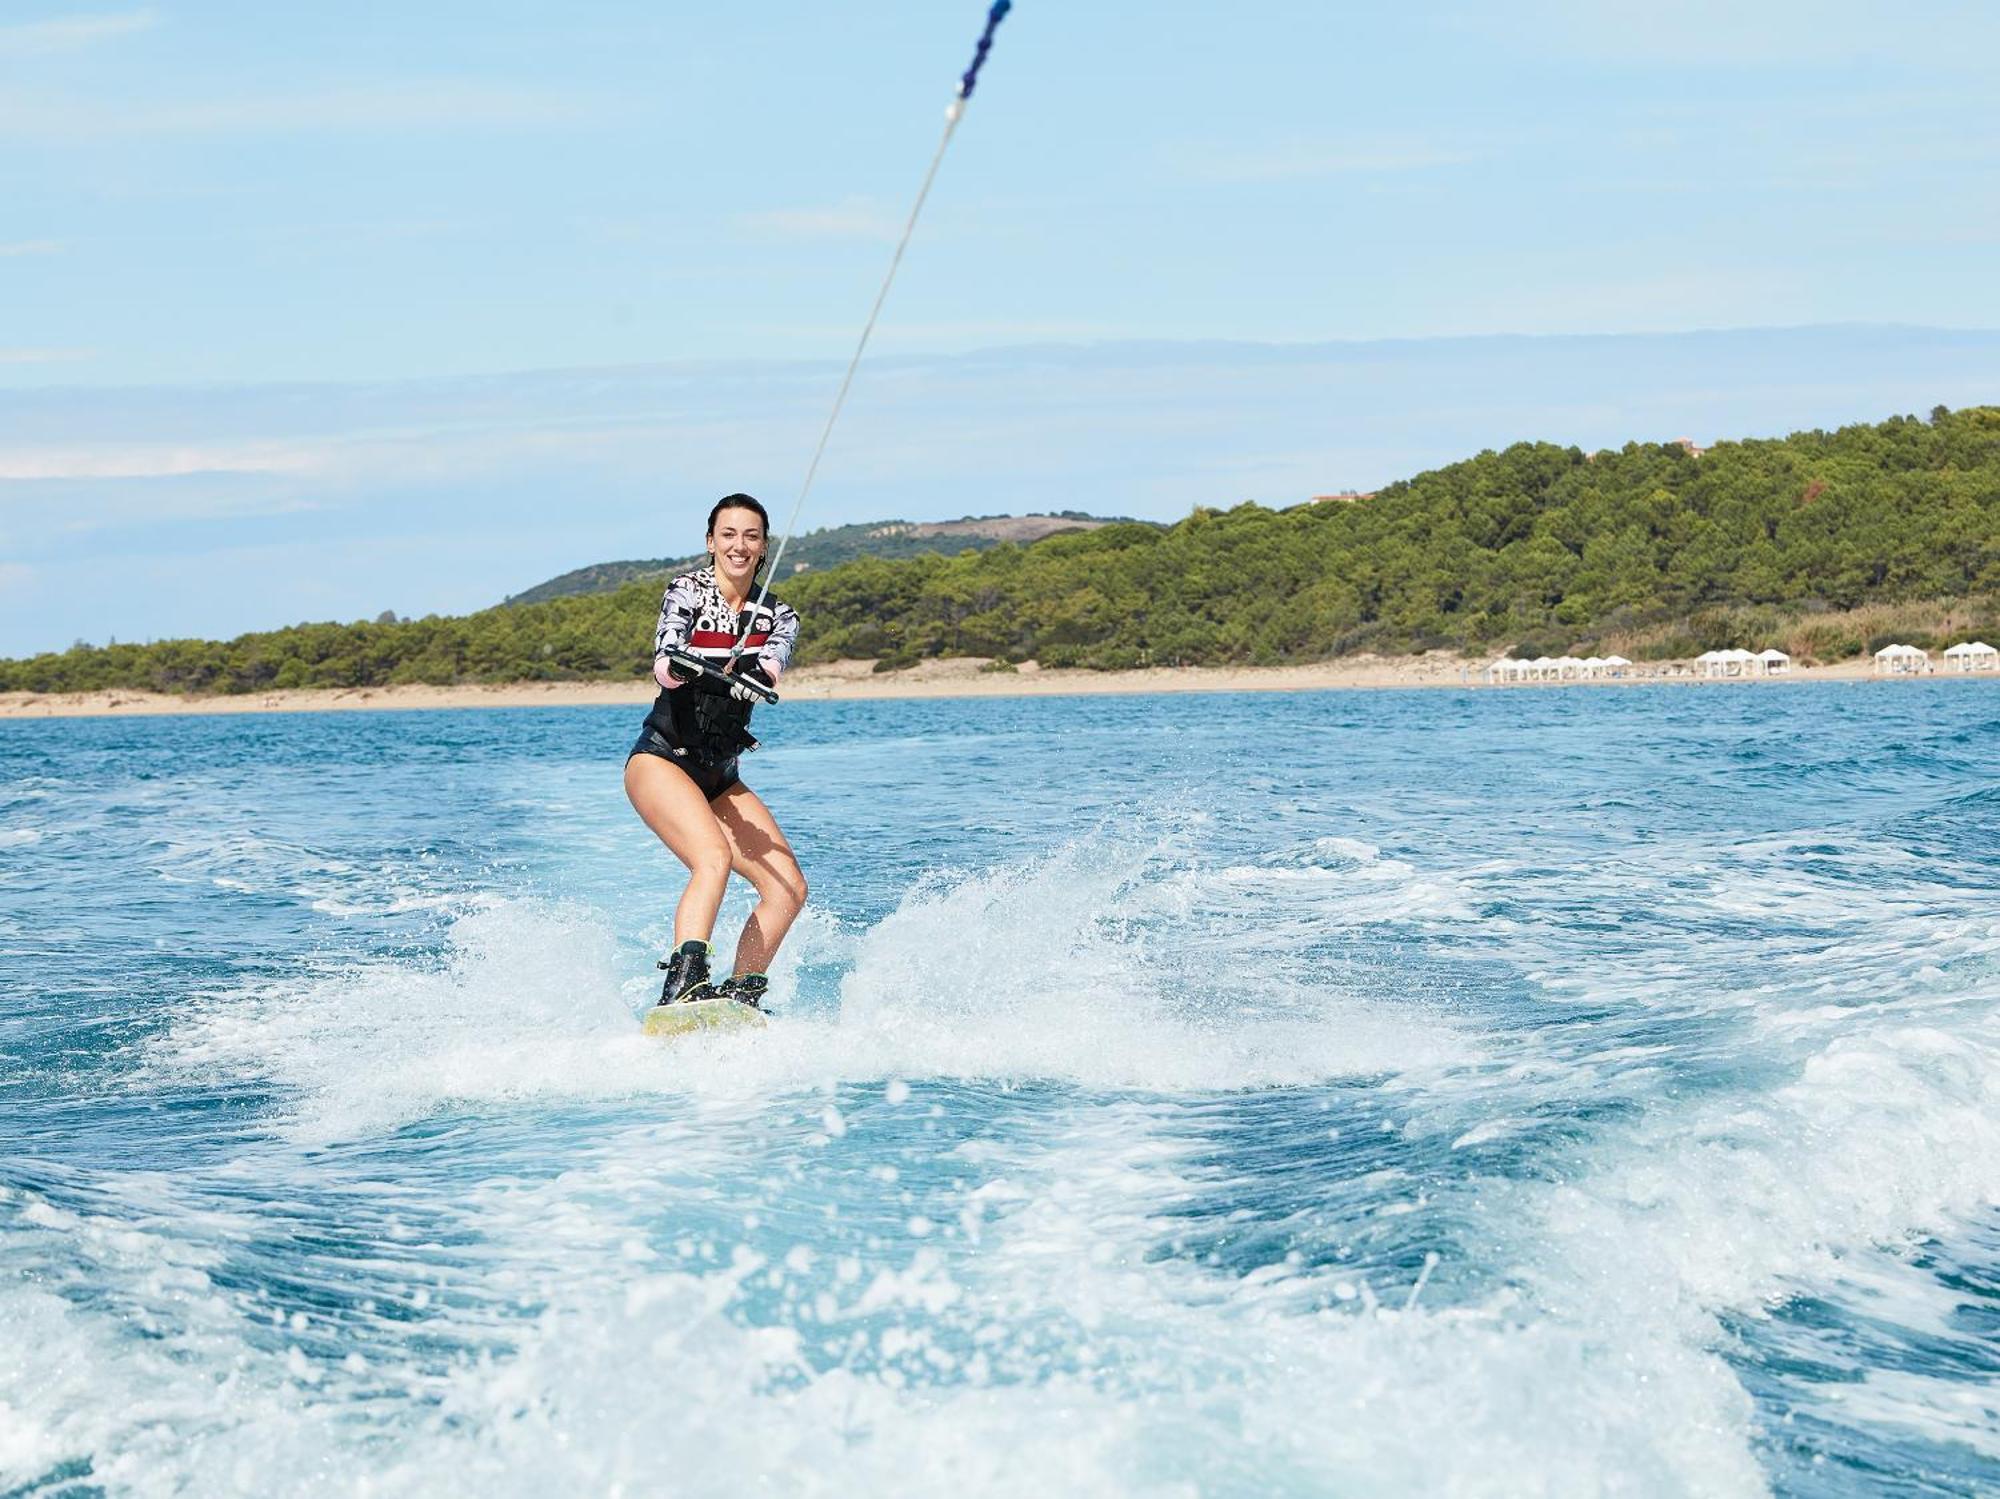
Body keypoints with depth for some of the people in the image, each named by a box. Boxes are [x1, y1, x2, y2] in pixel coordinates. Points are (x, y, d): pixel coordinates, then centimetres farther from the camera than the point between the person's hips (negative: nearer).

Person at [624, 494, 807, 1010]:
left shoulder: (777, 616, 6)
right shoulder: (688, 592, -5)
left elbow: (773, 662, -18)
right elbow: (664, 662, -23)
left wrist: (751, 669, -42)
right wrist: (676, 668, -48)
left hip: (719, 777, 6)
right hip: (661, 759, -6)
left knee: (789, 888, -6)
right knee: (715, 856, -31)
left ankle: (741, 994, 0)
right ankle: (683, 983, -43)